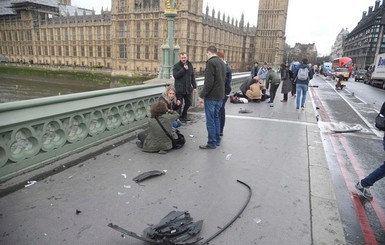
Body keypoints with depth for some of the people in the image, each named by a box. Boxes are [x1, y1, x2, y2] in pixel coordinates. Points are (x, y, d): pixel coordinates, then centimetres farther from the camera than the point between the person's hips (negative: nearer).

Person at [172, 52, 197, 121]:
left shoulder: (190, 65, 10)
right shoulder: (176, 66, -3)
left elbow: (192, 76, 14)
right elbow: (175, 75, -18)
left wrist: (194, 86, 9)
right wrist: (184, 69, -21)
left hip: (188, 88, 5)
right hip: (179, 89, -5)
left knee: (188, 103, 12)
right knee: (179, 105, -2)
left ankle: (184, 116, 29)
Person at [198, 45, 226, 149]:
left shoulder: (211, 62, -13)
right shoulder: (222, 63, 14)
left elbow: (209, 82, -20)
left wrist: (202, 95, -16)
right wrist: (220, 93, 14)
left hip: (211, 97, -8)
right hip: (220, 96, 9)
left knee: (210, 120, -1)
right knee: (216, 118, 16)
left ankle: (211, 143, 5)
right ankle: (217, 140, 24)